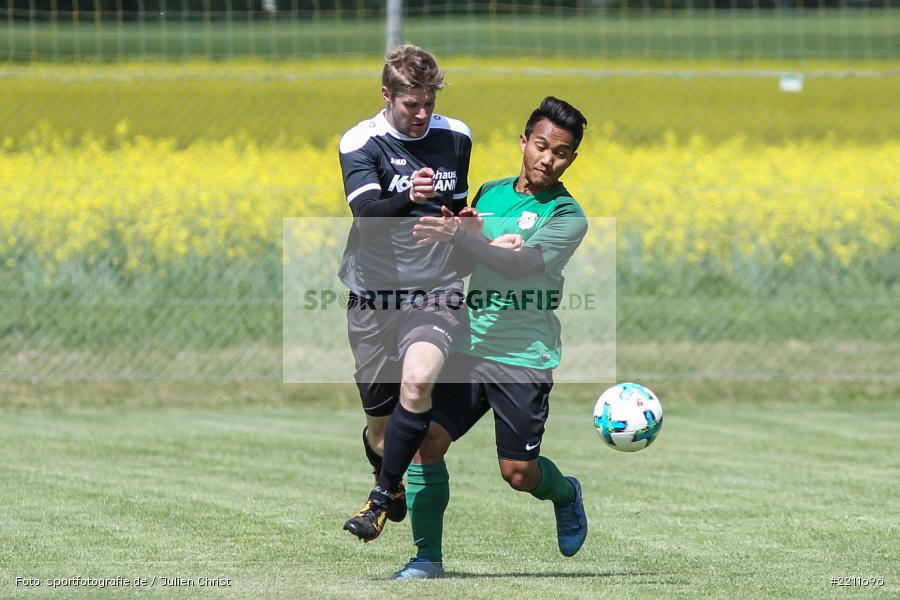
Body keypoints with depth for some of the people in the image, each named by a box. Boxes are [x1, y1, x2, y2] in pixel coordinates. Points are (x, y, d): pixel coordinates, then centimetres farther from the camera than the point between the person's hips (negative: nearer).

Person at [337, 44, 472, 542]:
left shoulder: (455, 137, 6)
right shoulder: (361, 142, -6)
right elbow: (366, 213, -22)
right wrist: (408, 198, -40)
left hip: (435, 291, 1)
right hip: (374, 294, -1)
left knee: (417, 382, -27)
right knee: (379, 422, 4)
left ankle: (383, 498, -16)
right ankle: (393, 494, 34)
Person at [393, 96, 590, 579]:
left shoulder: (567, 217, -7)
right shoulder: (490, 192, 11)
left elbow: (518, 264, -22)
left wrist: (461, 235, -35)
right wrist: (467, 228, -4)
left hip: (523, 358, -4)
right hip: (468, 348, 5)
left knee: (518, 472, -2)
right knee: (426, 439, -11)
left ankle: (566, 494, 33)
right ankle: (427, 556, -1)